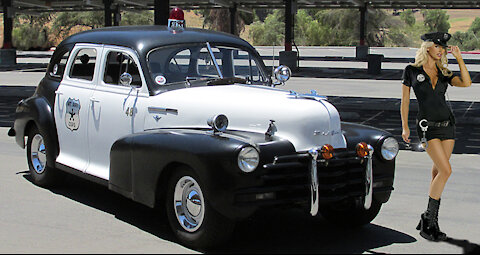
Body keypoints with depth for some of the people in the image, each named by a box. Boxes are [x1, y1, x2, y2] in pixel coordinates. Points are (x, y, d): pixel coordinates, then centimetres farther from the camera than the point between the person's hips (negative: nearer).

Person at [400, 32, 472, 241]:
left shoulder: (443, 73, 10)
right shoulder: (412, 70, -1)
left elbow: (466, 83, -6)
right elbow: (405, 100, 2)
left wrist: (459, 58, -7)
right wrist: (405, 127, -1)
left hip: (447, 124, 5)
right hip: (428, 126, -5)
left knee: (438, 172, 6)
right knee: (445, 170, -16)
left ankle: (430, 220, 15)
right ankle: (429, 220, -6)